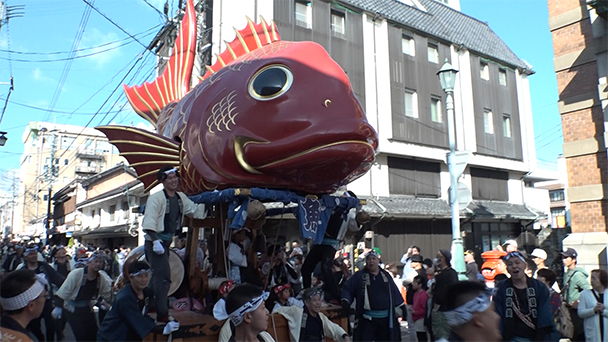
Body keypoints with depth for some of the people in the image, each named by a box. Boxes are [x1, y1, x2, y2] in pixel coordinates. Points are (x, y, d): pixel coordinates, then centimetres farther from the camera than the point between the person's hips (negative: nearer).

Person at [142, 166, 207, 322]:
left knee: (157, 277, 17)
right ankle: (162, 314, -7)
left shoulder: (181, 197, 11)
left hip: (166, 242, 8)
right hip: (155, 242, -8)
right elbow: (149, 220, -18)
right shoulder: (156, 198, -11)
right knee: (163, 277, -13)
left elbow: (196, 211, 13)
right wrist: (155, 241, -26)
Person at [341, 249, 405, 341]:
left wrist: (402, 308, 13)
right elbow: (347, 289, 1)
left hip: (386, 318, 3)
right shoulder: (359, 276, 0)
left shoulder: (386, 275, 9)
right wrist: (346, 301, -16)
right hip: (367, 319, -3)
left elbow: (395, 293, 13)